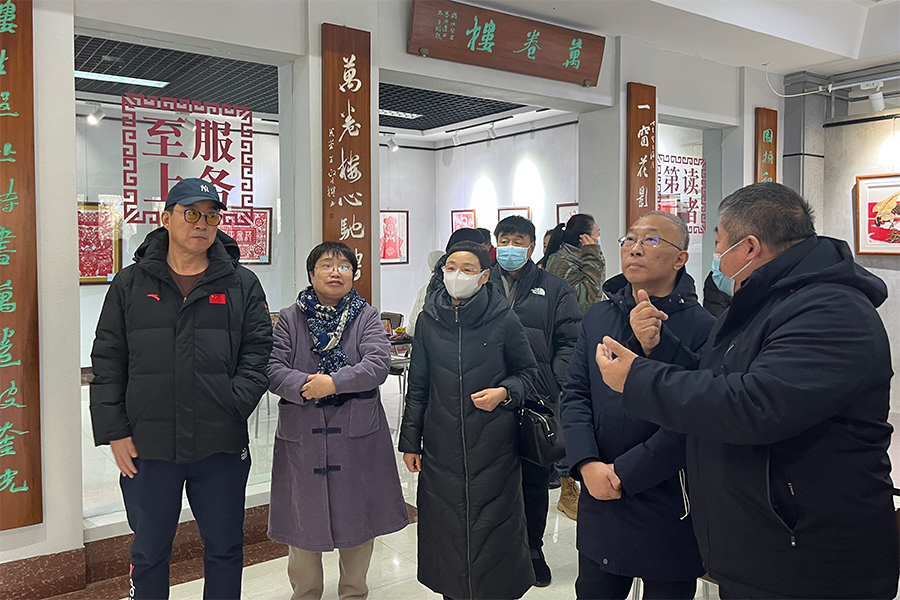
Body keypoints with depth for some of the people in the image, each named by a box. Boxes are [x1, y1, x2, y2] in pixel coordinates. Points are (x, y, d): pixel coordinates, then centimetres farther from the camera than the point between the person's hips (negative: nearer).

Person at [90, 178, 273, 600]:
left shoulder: (242, 285, 3)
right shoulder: (131, 284, 4)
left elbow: (258, 350, 0)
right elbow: (107, 362, 3)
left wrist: (235, 404, -14)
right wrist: (114, 432, -3)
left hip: (222, 446, 0)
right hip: (147, 448, 0)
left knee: (225, 550, 15)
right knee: (149, 553, 17)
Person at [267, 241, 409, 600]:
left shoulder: (367, 317, 5)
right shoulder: (289, 319, 6)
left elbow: (379, 363, -10)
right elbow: (274, 369, -4)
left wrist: (334, 383, -21)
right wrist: (305, 386, -21)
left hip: (357, 435, 0)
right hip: (302, 434, 0)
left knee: (358, 516, 10)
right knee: (303, 518, 10)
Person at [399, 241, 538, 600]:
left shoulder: (504, 320, -6)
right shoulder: (429, 320, 2)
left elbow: (528, 371, 6)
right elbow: (418, 386, 8)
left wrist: (505, 392, -14)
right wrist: (410, 441, 8)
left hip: (493, 447, -2)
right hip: (441, 447, 2)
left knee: (492, 527, 5)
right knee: (444, 526, 9)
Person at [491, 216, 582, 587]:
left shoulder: (553, 288, 5)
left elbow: (569, 341, -1)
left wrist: (555, 385, -12)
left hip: (538, 402, 0)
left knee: (535, 479, 12)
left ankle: (533, 549, 30)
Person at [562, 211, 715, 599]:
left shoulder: (703, 328, -12)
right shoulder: (597, 317, 5)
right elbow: (574, 395, 3)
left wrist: (623, 473, -18)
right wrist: (588, 464, -11)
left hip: (668, 513, -4)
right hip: (599, 505, 4)